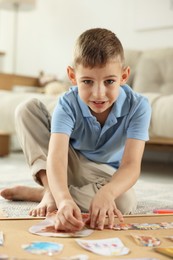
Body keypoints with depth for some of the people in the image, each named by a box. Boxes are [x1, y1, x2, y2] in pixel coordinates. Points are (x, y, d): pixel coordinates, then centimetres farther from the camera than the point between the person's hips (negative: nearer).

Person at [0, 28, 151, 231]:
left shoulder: (137, 106, -28)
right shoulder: (68, 104, -28)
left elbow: (131, 164, -37)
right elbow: (56, 155, -43)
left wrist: (107, 192, -60)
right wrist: (63, 199, -64)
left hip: (105, 175, 0)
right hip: (70, 166, 0)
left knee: (125, 201, -37)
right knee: (27, 109, -19)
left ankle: (34, 193, -21)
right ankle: (49, 190, -22)